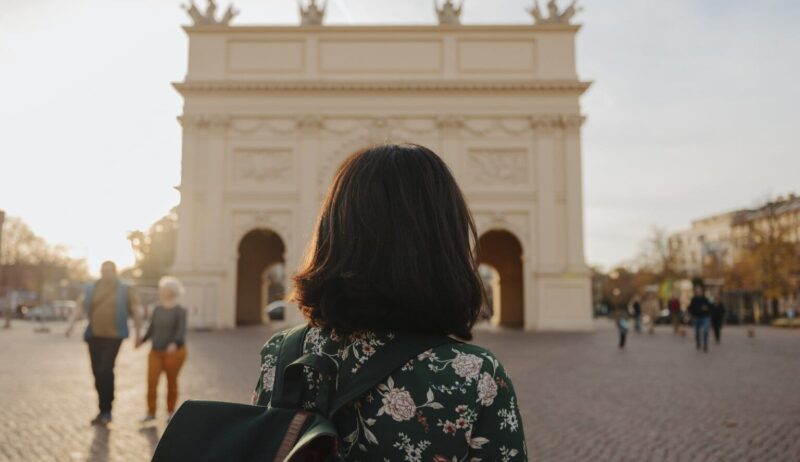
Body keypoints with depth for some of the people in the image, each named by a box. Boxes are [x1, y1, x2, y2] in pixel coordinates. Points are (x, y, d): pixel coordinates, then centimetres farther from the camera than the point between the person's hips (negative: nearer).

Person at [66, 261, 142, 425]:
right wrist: (71, 324, -10)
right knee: (98, 374, 7)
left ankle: (106, 411, -3)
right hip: (94, 336, 4)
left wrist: (137, 332, -1)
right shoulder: (91, 289, 11)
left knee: (105, 371, -16)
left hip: (113, 337, -4)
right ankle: (104, 411, 21)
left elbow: (137, 311, 2)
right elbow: (79, 308, 7)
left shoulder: (125, 290, 2)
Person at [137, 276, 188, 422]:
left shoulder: (179, 311, -9)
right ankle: (151, 412, 3)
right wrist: (142, 340, 3)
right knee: (151, 381, -6)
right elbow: (152, 328, 15)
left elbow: (181, 331, -19)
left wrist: (175, 344, -35)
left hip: (174, 352, -4)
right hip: (156, 351, 4)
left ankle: (170, 411, 21)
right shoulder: (157, 309, 8)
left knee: (171, 382, 7)